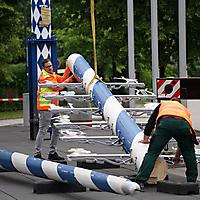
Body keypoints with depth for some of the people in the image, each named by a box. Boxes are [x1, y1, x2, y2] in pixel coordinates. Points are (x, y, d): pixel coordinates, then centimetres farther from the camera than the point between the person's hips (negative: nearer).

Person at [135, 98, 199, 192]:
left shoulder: (163, 104, 41)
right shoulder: (184, 109, 44)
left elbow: (151, 121, 32)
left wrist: (146, 139, 40)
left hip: (165, 123, -1)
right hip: (183, 124, 2)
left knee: (152, 153, 0)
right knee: (189, 153, 24)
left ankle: (141, 181, -9)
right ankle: (192, 181, 26)